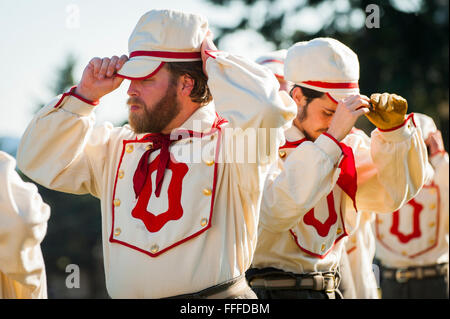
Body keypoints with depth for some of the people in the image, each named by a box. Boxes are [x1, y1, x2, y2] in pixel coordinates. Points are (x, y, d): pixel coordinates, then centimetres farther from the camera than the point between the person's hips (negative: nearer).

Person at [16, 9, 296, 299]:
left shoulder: (229, 141, -1)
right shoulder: (116, 148, 16)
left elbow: (265, 106, -21)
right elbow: (39, 161, 17)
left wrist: (212, 59, -4)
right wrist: (86, 95, 9)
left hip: (217, 295, -5)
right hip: (126, 295, 5)